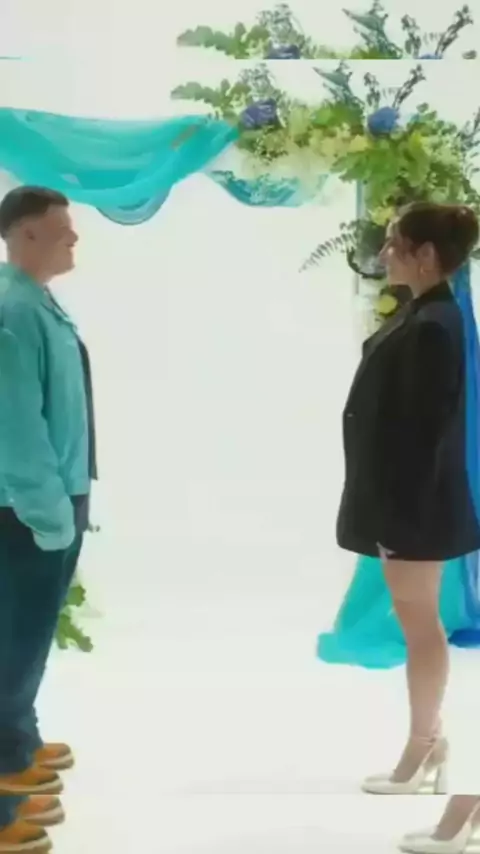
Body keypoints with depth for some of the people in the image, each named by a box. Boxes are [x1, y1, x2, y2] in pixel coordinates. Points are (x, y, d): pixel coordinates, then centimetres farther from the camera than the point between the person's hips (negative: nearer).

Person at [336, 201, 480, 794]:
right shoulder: (422, 316, 11)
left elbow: (427, 428, -22)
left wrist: (402, 515, -21)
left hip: (414, 501, -10)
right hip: (402, 494, 10)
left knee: (418, 621, 1)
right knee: (418, 620, 15)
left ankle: (421, 753, 12)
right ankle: (430, 742, 26)